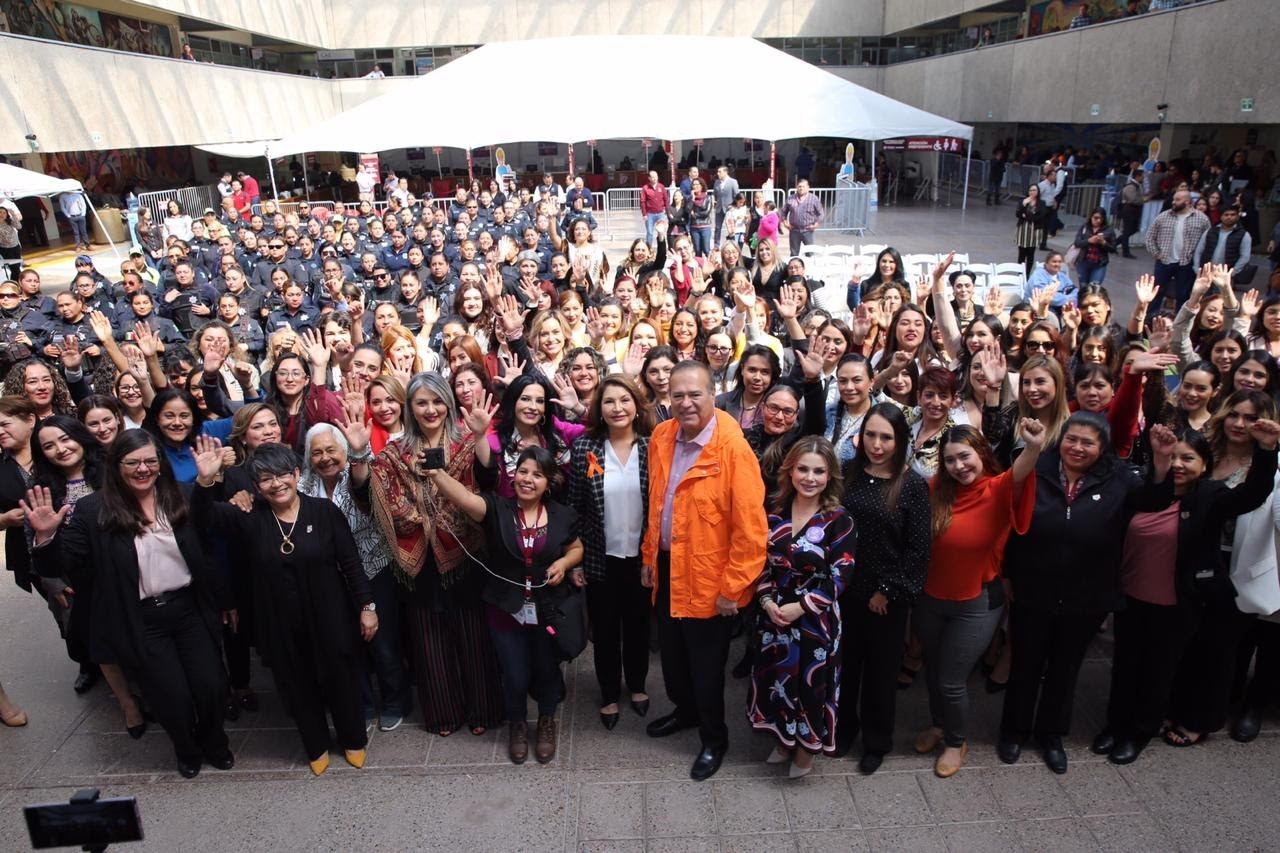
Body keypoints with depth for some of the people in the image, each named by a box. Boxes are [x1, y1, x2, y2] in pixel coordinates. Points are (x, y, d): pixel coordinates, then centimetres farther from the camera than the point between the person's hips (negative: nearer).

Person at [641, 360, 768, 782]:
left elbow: (751, 526, -20)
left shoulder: (733, 448, -22)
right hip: (667, 567, 6)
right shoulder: (661, 438, -1)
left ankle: (714, 739, 36)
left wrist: (733, 587, -18)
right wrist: (649, 557, 13)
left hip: (707, 578, -6)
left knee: (706, 663, 12)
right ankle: (686, 710, 51)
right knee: (671, 651, 24)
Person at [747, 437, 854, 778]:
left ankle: (807, 747, 34)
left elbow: (840, 576, -14)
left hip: (816, 618, -4)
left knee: (811, 681, 9)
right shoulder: (775, 512, 1)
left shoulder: (839, 519, -11)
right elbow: (761, 561, 5)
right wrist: (766, 600, -9)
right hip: (774, 614, 4)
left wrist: (801, 606, -18)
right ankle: (783, 739, 39)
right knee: (775, 678, 15)